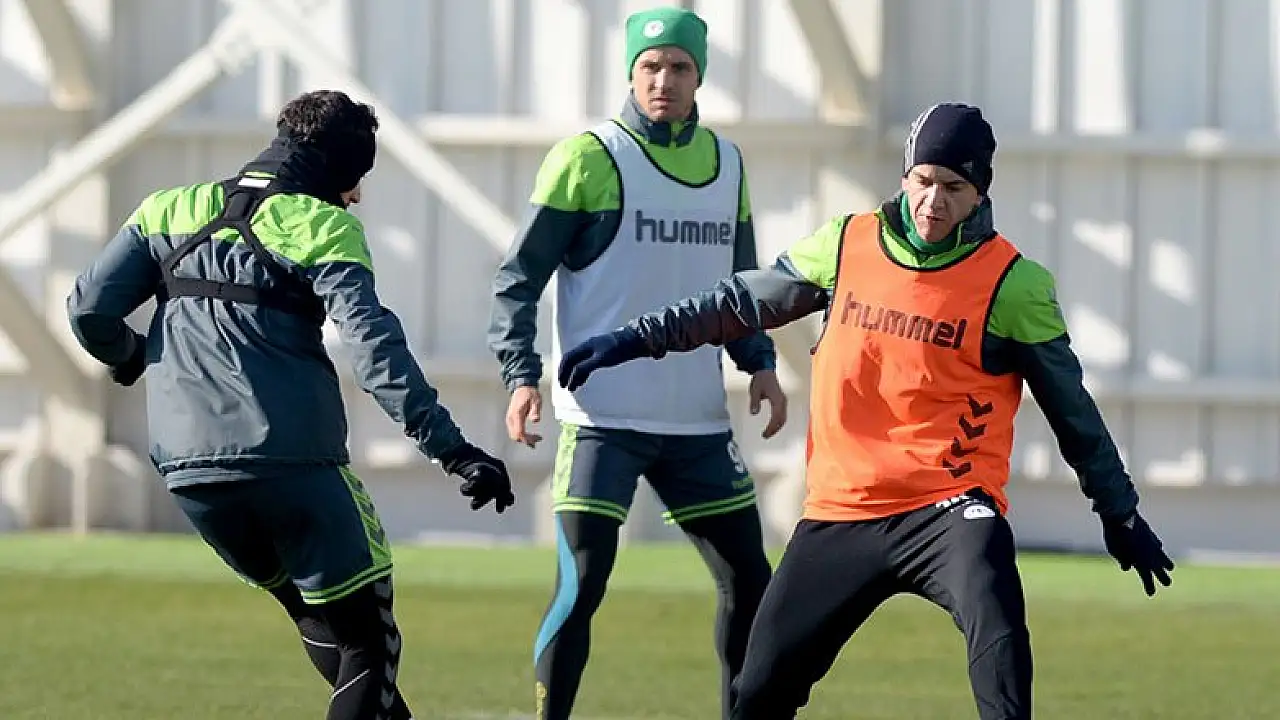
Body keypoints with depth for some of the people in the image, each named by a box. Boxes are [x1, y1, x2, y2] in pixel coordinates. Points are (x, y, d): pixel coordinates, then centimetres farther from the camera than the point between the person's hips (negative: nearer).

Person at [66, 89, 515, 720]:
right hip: (291, 462, -6)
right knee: (366, 637, -1)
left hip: (187, 470, 6)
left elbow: (90, 309, 8)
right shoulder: (322, 226, -2)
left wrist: (127, 358, 31)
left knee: (321, 623, 23)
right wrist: (451, 448, -19)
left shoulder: (171, 211, 13)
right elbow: (374, 345, -14)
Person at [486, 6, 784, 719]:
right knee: (581, 587, -13)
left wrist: (760, 362, 6)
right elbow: (520, 279, -5)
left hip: (698, 421, 6)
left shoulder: (726, 164, 11)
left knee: (749, 580, 9)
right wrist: (522, 374, -18)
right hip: (602, 418, -6)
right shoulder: (588, 157, -6)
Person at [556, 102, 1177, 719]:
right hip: (839, 513, 4)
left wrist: (1121, 514, 10)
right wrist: (634, 340, 18)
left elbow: (1071, 409, 5)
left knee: (998, 638, -31)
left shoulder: (1013, 284, -4)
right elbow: (742, 303, 19)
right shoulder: (847, 245, 5)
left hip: (950, 507, -4)